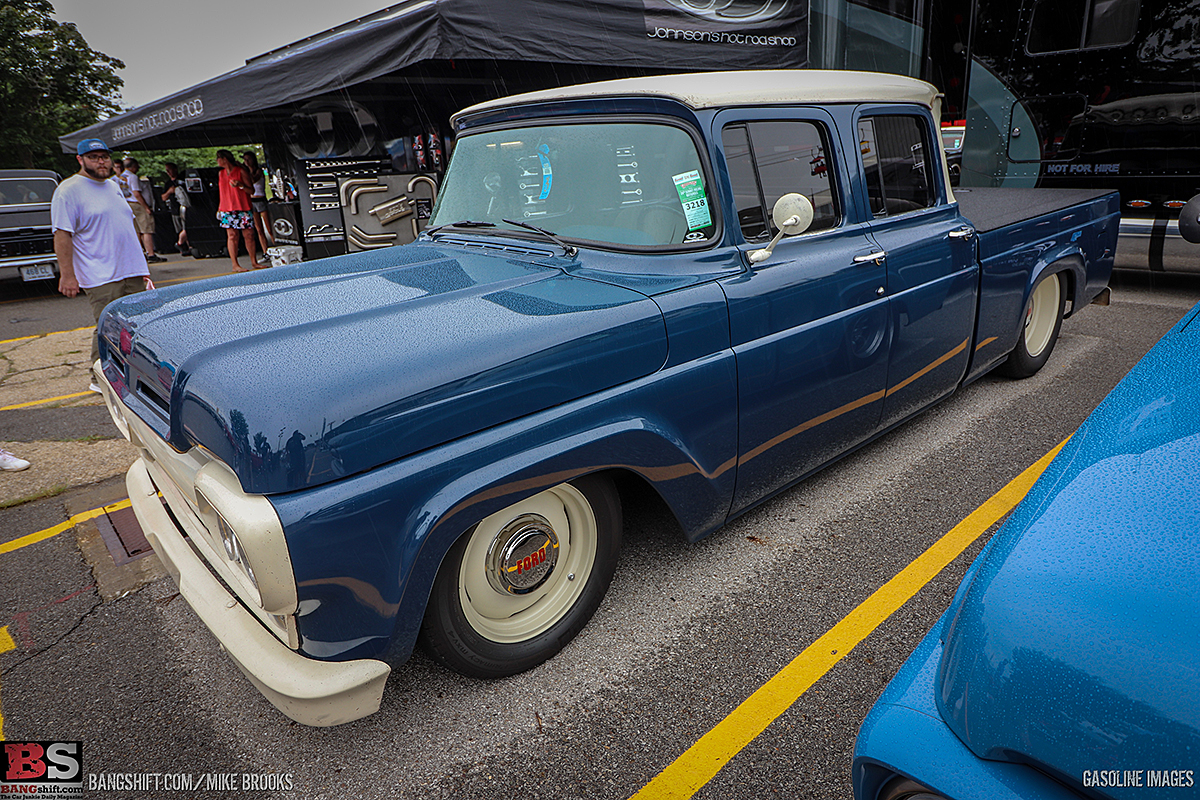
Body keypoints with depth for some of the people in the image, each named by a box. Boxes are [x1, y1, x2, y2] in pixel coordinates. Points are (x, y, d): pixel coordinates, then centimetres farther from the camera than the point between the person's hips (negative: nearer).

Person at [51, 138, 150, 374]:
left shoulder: (112, 186, 19)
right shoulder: (68, 191, -5)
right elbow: (62, 235, -10)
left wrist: (142, 266, 21)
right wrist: (67, 275, -17)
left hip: (133, 274, 7)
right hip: (101, 278, -7)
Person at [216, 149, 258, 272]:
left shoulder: (241, 171, 1)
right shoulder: (221, 173, 15)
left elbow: (251, 190, -2)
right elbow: (222, 192, 21)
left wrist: (240, 185, -20)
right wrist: (219, 209, 18)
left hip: (243, 208, -3)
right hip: (227, 209, 3)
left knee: (249, 234, -2)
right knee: (232, 235, -5)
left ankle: (254, 261, 10)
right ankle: (235, 265, -6)